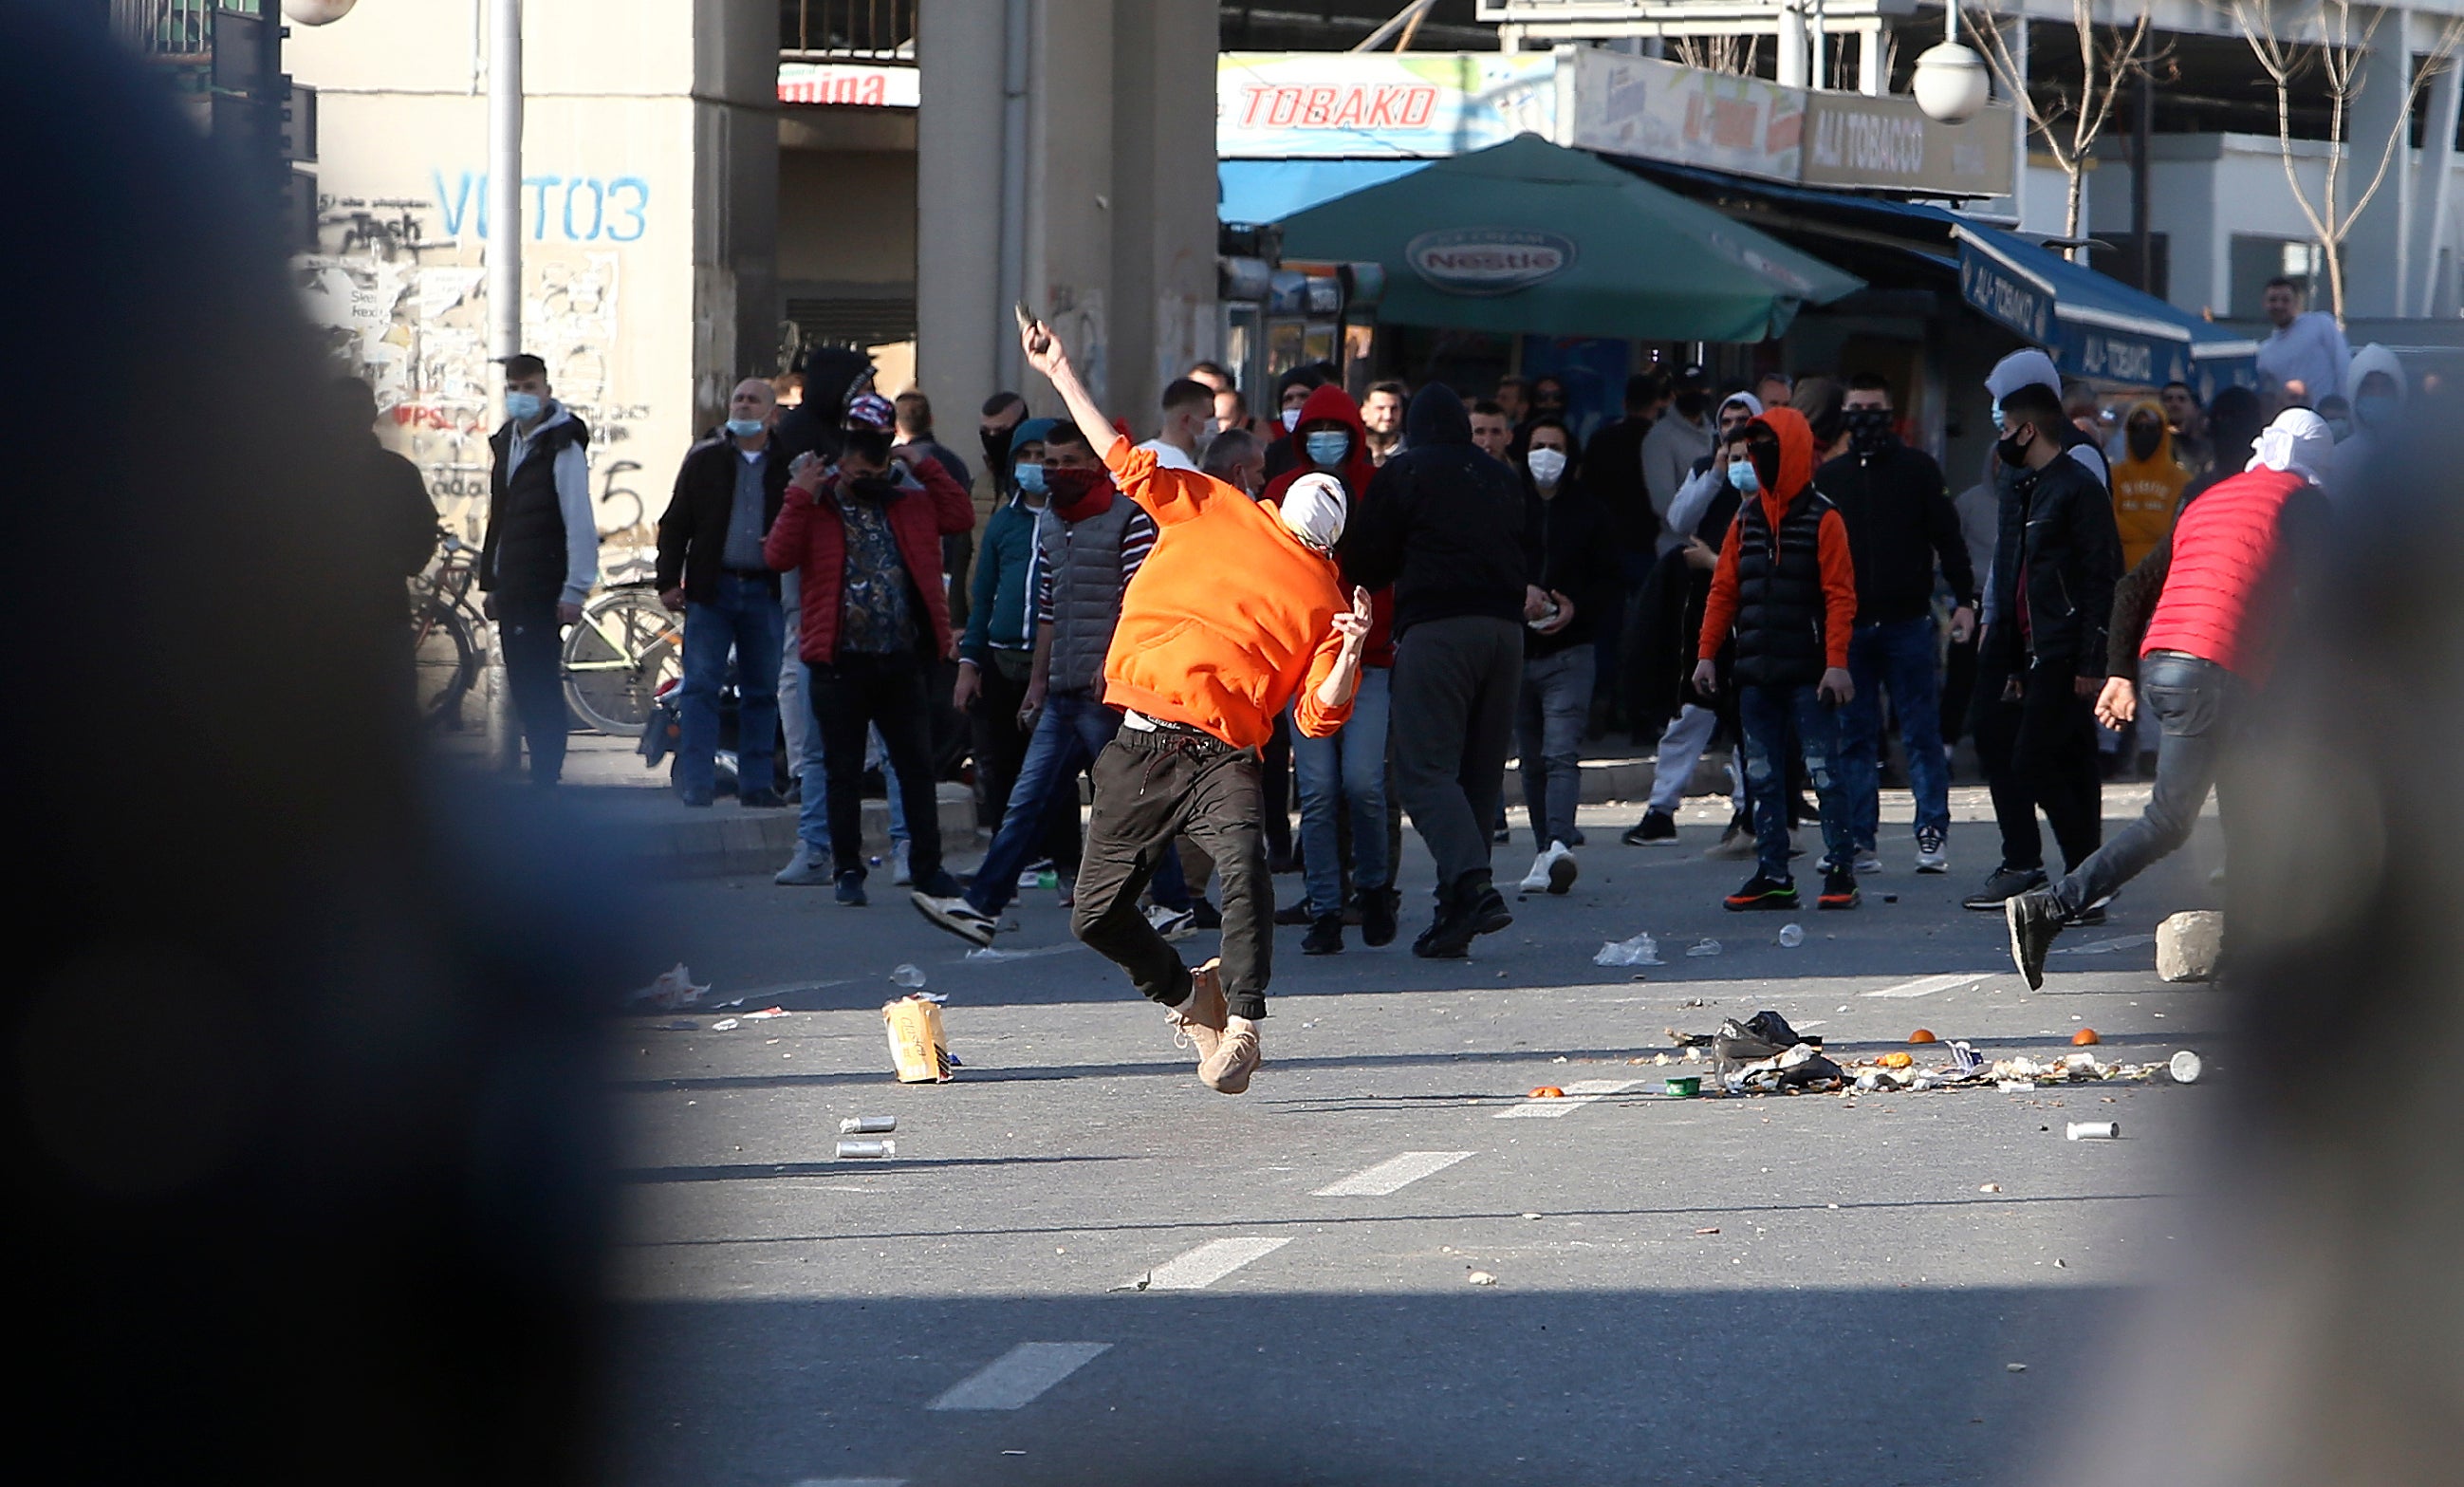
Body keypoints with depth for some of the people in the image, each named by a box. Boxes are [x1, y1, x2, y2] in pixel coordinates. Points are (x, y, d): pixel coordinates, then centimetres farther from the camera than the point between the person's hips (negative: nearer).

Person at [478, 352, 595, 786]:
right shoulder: (507, 442, 16)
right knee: (522, 685, 8)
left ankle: (546, 777, -10)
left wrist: (575, 590, -18)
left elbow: (580, 523, -13)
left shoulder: (562, 445, -9)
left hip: (544, 588, -8)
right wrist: (490, 582, 19)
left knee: (541, 682, -10)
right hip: (512, 588, 8)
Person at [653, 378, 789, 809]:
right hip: (712, 589, -1)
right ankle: (695, 784, -6)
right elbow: (675, 523, 7)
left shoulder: (787, 465, 6)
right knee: (700, 687, -6)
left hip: (765, 591, 1)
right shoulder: (705, 459, 7)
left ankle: (755, 784, 12)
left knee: (762, 692, 6)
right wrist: (668, 581, -1)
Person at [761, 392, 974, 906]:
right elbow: (778, 556, -12)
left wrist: (924, 468, 3)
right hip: (841, 664, -3)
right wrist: (800, 496, -15)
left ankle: (927, 865, 11)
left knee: (917, 766, 5)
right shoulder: (816, 509, 1)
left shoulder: (908, 504, 12)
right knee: (844, 772, 4)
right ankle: (847, 870, 11)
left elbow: (961, 516, 7)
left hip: (901, 660, 3)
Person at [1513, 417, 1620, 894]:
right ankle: (1545, 851, 14)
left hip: (1569, 650, -2)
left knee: (1561, 753, -15)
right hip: (1515, 652, 2)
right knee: (1532, 760, 7)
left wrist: (1576, 609, -11)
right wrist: (1519, 592, -16)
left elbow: (1608, 581, 7)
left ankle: (1559, 846, -28)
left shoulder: (1588, 512, 6)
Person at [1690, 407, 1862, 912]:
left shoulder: (1822, 519, -5)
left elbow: (1840, 597, -9)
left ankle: (1840, 868, 0)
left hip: (1808, 676, -6)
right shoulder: (1746, 519, 12)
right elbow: (1723, 591, 13)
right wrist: (1707, 653, 5)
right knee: (1762, 777, 7)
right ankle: (1772, 875, 11)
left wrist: (1836, 663, -16)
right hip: (1756, 675, 6)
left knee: (1823, 771, -5)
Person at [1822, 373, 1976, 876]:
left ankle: (1933, 834, 1)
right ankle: (1858, 839, 5)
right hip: (1848, 627, 3)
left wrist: (1964, 598, -7)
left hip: (1907, 623, -3)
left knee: (1922, 734, -2)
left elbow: (1947, 537, 3)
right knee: (1854, 738, 3)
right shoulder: (1828, 476, 12)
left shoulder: (1917, 468, 4)